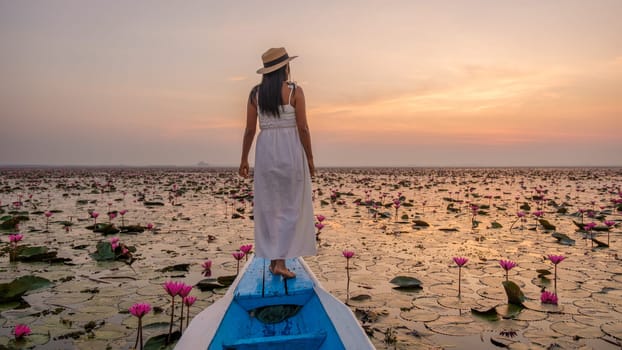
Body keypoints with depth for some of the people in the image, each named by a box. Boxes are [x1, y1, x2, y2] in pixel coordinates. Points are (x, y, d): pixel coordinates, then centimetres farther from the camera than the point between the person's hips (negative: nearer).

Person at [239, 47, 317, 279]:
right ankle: (281, 261, -3)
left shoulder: (255, 93, 4)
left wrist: (244, 159, 10)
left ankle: (273, 260, 16)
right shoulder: (295, 91, -6)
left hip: (265, 151, 4)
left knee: (268, 207, 11)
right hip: (291, 150, -3)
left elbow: (250, 129, 3)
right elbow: (303, 128, -9)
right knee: (290, 208, 3)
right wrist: (310, 158, 0)